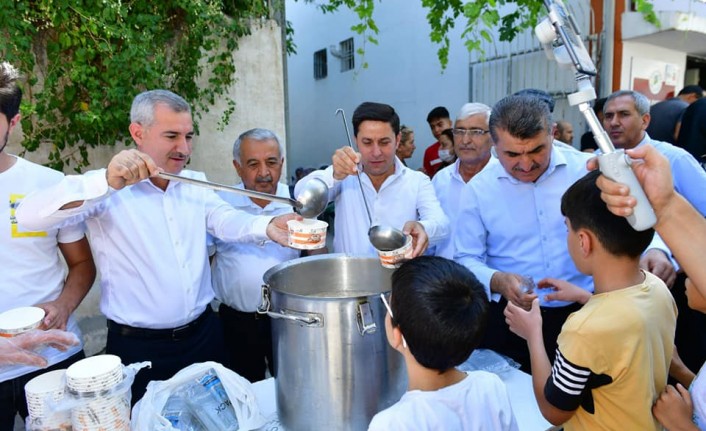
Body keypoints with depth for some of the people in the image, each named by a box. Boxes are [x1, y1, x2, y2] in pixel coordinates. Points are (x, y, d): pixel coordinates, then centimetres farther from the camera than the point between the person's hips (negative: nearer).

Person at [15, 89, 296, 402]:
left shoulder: (197, 183, 6)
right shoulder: (108, 189, -10)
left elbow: (225, 220, -10)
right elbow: (29, 216, -21)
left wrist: (267, 227, -32)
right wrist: (107, 183, -37)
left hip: (204, 333, 4)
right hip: (138, 348, -4)